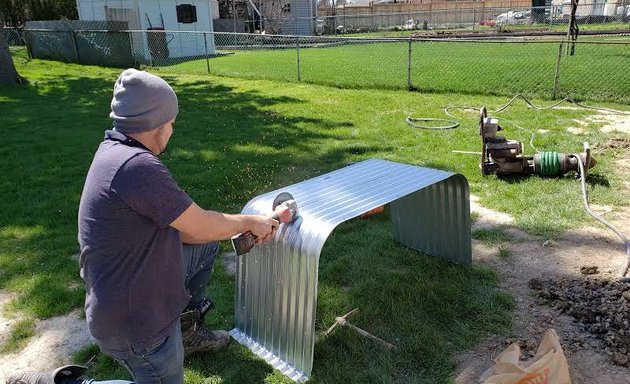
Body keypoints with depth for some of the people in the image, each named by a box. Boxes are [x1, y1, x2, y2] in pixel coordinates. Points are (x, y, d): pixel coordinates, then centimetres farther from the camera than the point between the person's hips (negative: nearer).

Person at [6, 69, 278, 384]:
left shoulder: (117, 152, 3)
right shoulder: (136, 166, -29)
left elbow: (178, 228, 7)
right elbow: (202, 227, -21)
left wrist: (241, 230, 7)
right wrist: (249, 222, -2)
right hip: (134, 319, -9)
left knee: (207, 246, 16)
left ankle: (187, 329, 28)